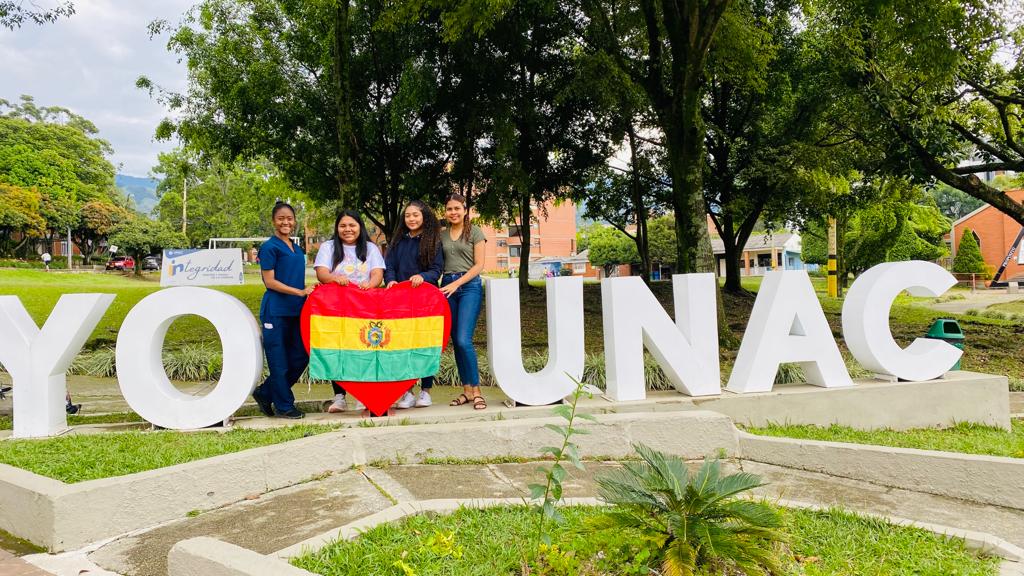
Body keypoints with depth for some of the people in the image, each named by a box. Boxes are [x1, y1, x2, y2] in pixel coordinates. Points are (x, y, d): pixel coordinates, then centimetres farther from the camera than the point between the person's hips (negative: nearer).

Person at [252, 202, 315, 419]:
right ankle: (284, 405, 13)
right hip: (276, 311, -7)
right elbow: (269, 282, -11)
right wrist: (300, 292, -16)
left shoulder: (297, 249, 16)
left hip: (296, 310, 8)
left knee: (300, 357, 7)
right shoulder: (269, 247, -6)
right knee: (279, 360, 0)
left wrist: (309, 292, 10)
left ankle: (265, 393, 23)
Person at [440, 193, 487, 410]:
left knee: (463, 339, -16)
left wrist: (456, 284, -12)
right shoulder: (441, 235, 13)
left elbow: (479, 265, -3)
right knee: (456, 341, 4)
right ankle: (467, 390, 11)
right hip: (447, 286, 5)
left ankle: (476, 390, -7)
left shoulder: (475, 232, 2)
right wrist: (442, 285, -3)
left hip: (469, 286, -4)